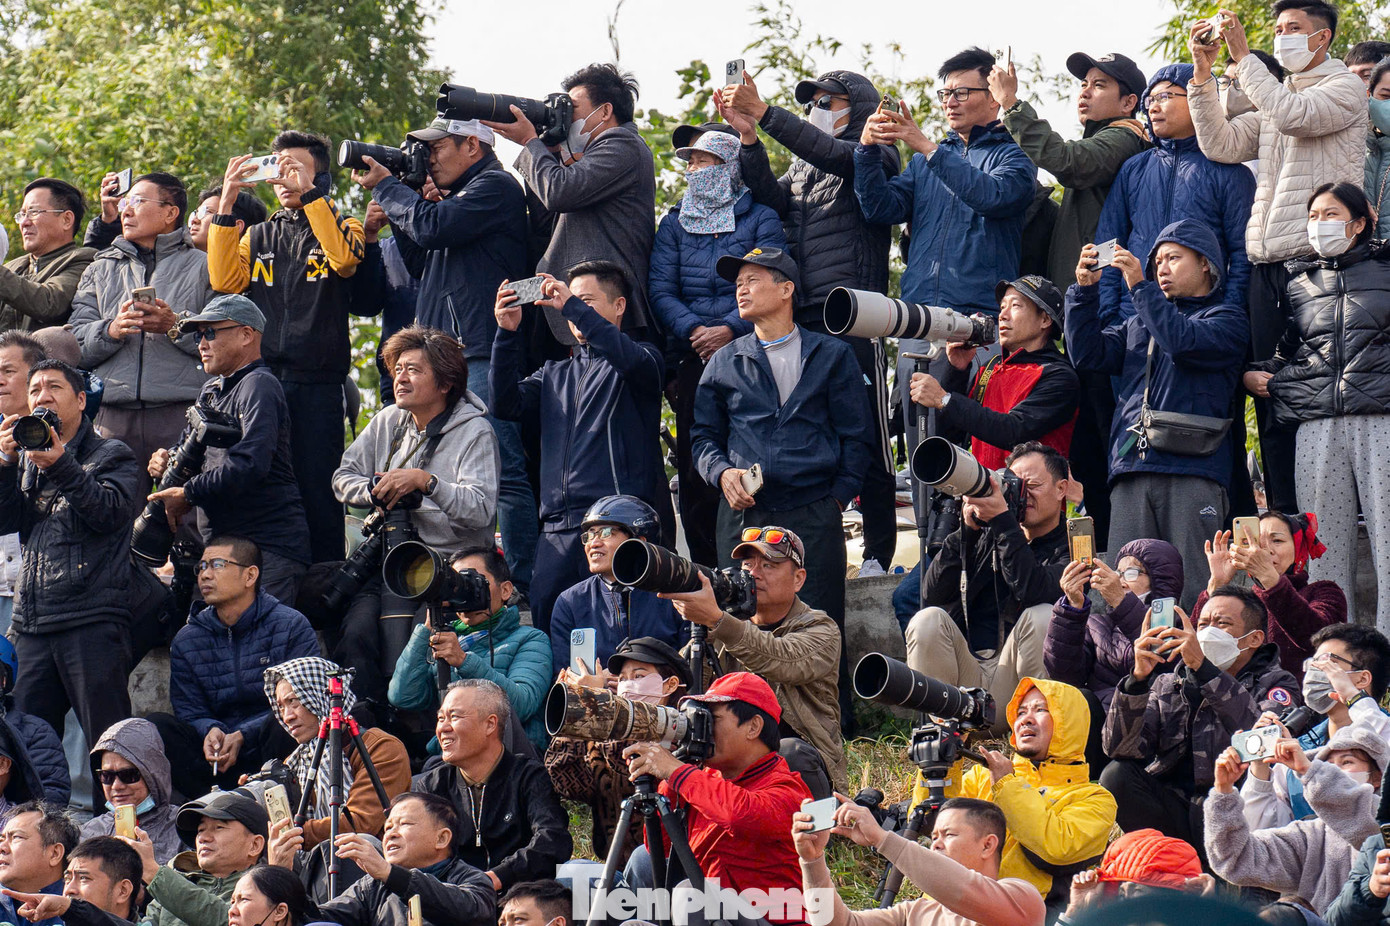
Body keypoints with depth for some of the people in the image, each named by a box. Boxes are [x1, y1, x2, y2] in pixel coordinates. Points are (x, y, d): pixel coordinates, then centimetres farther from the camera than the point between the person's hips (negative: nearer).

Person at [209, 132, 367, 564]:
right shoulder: (258, 236, 19)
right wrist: (227, 202, -4)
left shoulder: (339, 226, 9)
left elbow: (345, 258, -15)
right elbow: (225, 279, 1)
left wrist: (308, 191, -16)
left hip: (318, 383, -3)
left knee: (317, 492, -4)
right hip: (261, 378, 3)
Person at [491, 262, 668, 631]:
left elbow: (630, 360, -16)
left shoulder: (642, 358, 9)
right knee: (544, 613, -5)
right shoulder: (554, 374, 25)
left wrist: (573, 307, -14)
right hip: (558, 528, 5)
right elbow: (506, 404, 10)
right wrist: (508, 333, 0)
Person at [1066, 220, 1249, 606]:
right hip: (1131, 471, 5)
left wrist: (1140, 286, -9)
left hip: (1192, 471, -5)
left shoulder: (1227, 320, 10)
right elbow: (1089, 353, 16)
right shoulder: (1138, 325, 28)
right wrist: (1085, 289, 5)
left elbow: (1183, 342, -10)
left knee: (1193, 592, -10)